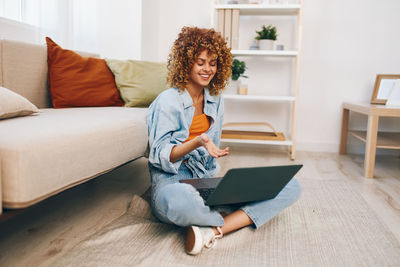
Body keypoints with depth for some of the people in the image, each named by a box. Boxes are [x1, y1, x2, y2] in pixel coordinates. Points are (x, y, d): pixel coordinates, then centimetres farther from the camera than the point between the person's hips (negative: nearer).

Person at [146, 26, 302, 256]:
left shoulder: (216, 101, 14)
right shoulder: (167, 101, -5)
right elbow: (159, 157, -11)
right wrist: (198, 142, -27)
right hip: (173, 182, -5)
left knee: (291, 187, -10)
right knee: (178, 201, -45)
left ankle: (212, 231, -25)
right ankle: (241, 218, -13)